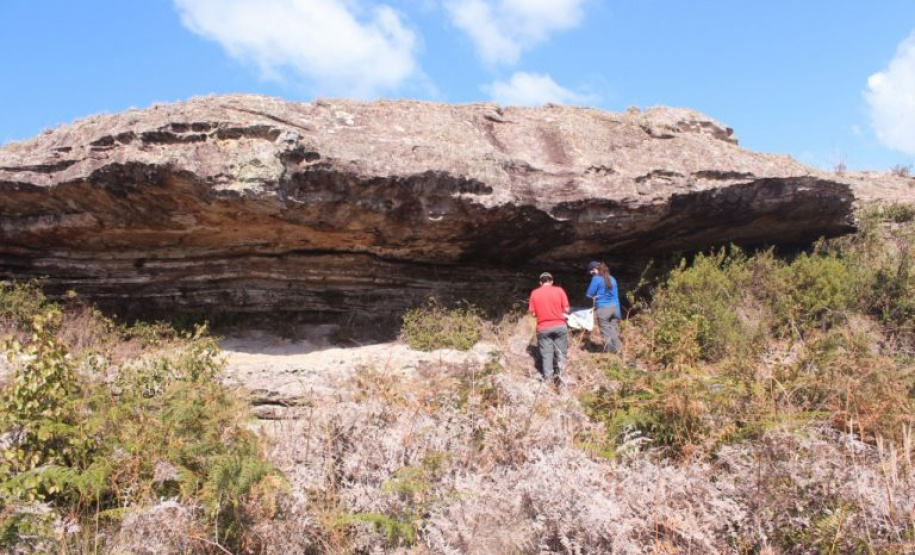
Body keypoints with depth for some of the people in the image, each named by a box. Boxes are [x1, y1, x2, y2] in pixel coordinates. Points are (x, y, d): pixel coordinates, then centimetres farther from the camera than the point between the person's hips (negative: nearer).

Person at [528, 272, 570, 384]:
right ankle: (559, 371, -2)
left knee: (546, 353, 8)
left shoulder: (534, 293, 0)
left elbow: (532, 312, 0)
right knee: (561, 351, 11)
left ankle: (547, 377, 9)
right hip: (559, 326, -1)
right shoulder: (559, 290, -3)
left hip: (543, 328, 1)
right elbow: (566, 310, -3)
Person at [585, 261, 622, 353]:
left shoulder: (596, 279, -5)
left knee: (606, 333, -2)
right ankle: (618, 352, 1)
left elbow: (589, 294, -2)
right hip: (614, 307, 6)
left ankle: (609, 353, -12)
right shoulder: (612, 279, 15)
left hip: (603, 308, -6)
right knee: (615, 333, 7)